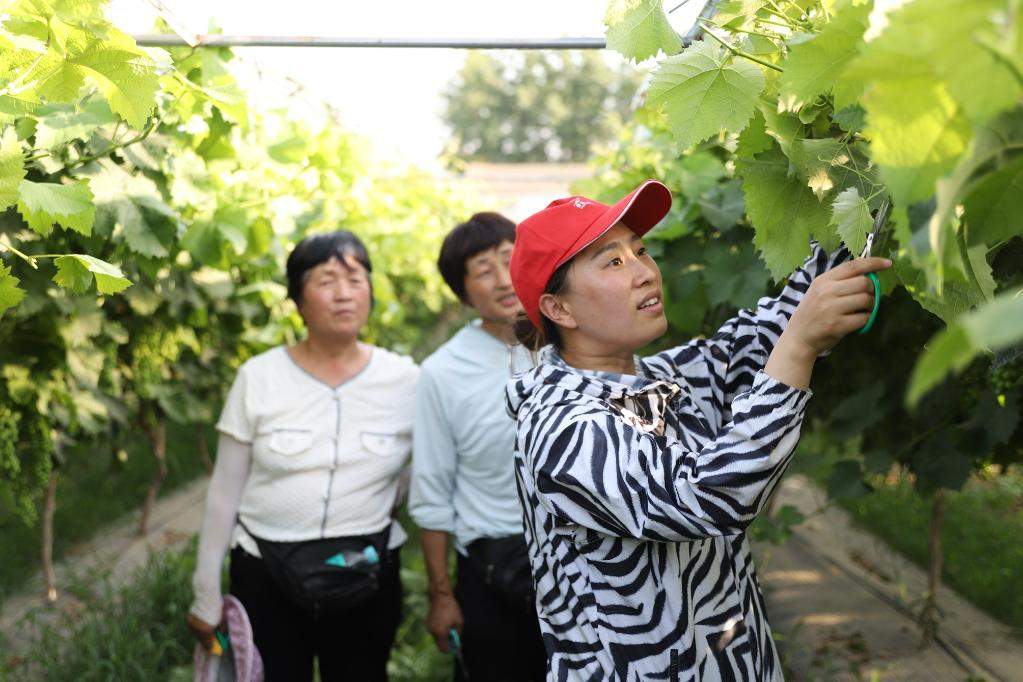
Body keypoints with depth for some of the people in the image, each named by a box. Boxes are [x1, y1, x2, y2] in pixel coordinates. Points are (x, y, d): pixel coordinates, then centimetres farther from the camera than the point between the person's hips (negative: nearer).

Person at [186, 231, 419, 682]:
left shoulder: (405, 380, -3)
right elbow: (224, 494, 1)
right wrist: (206, 597, 4)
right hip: (265, 577, 0)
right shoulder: (258, 378, -4)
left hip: (367, 580, 1)